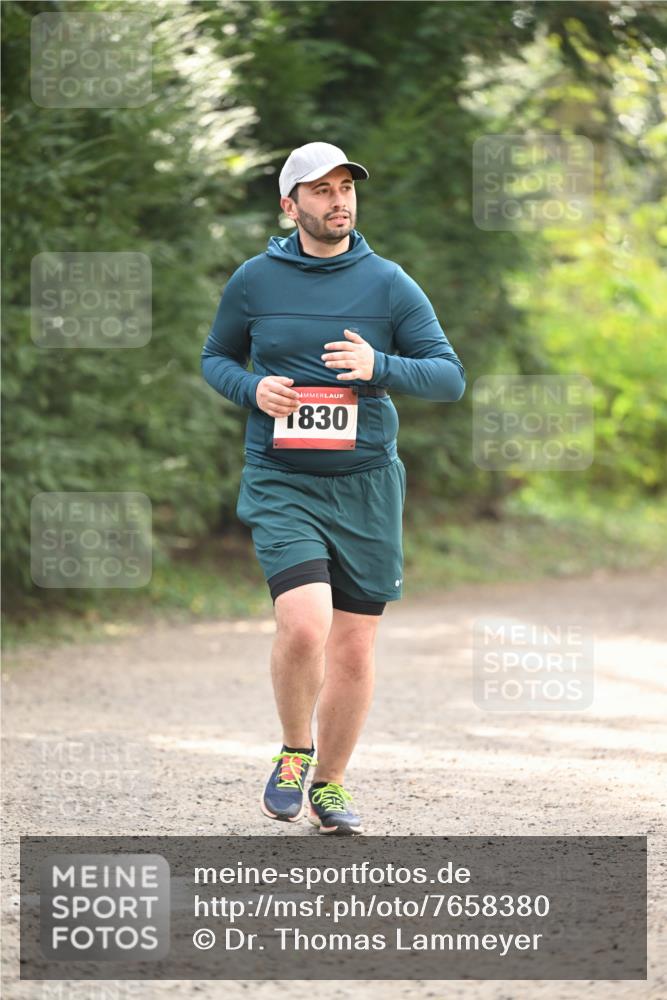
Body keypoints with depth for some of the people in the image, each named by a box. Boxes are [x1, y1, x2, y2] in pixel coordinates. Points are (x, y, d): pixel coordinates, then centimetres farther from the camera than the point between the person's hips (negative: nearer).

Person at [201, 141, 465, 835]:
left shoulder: (389, 284, 2)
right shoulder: (254, 281, 2)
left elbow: (450, 378, 1)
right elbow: (215, 358, 16)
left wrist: (379, 367, -16)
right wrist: (253, 389, -6)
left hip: (366, 484, 2)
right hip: (281, 483, -2)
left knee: (354, 648, 4)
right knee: (304, 625, -21)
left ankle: (330, 783, 24)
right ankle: (293, 754, 5)